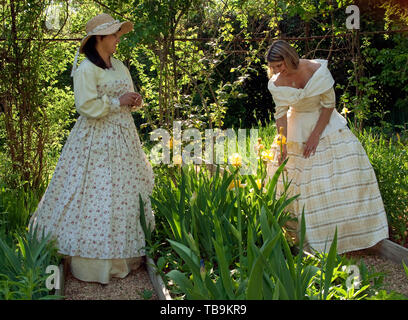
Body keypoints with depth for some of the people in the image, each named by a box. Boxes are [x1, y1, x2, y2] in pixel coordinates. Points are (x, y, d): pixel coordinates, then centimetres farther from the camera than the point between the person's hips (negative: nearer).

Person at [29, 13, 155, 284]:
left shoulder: (119, 66, 14)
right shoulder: (86, 70, -10)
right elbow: (87, 107, -18)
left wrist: (135, 101, -2)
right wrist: (118, 102, -13)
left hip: (123, 138, 8)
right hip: (97, 142, -8)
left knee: (125, 193, 10)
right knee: (95, 198, -5)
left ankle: (125, 256, 21)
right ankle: (94, 264, 3)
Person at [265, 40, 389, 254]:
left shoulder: (317, 70, -22)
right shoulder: (277, 84, -17)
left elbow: (329, 104, -16)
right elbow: (281, 114, -12)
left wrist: (316, 135, -18)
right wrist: (283, 145, -20)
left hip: (326, 124, -1)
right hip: (298, 129, 1)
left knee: (346, 163, -6)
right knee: (300, 176, 0)